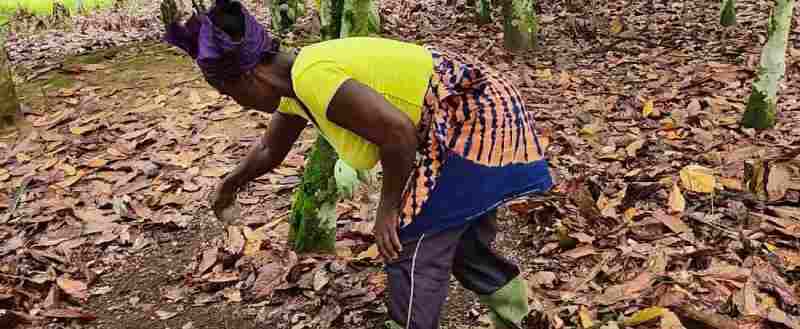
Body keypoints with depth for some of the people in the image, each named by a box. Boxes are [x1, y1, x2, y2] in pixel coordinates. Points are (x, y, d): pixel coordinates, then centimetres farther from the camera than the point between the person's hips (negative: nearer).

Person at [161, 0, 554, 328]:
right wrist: (231, 184, 39)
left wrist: (388, 208, -19)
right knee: (463, 243, 21)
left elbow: (399, 131, -32)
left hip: (468, 121, -10)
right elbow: (270, 150, 24)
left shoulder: (312, 78, -26)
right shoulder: (296, 78, 6)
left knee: (410, 247, -2)